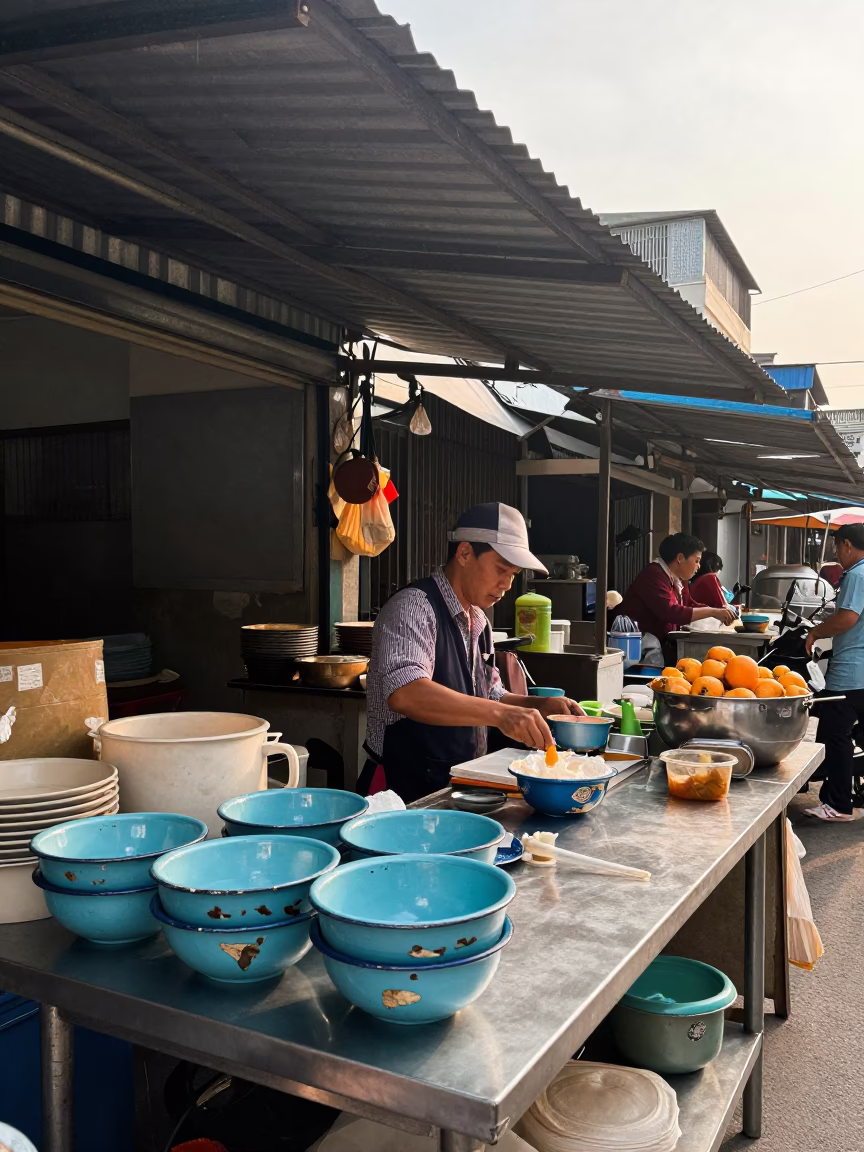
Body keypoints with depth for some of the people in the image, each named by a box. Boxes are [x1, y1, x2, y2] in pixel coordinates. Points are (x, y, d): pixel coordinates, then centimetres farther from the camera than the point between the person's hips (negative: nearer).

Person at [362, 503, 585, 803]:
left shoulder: (479, 621, 12)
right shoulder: (413, 607, -15)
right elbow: (404, 693, -32)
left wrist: (540, 706, 5)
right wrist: (499, 714, -38)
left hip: (457, 789, 8)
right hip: (406, 797, -8)